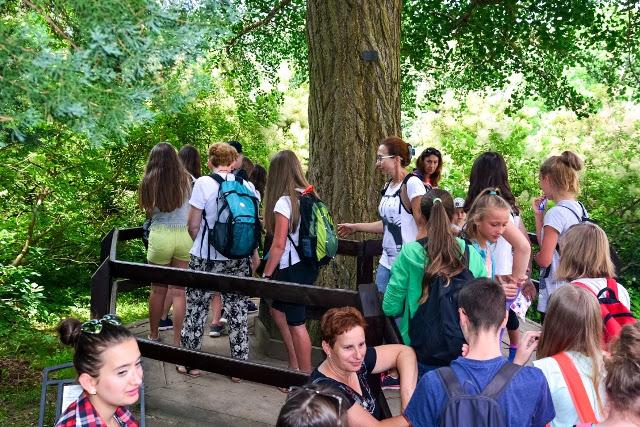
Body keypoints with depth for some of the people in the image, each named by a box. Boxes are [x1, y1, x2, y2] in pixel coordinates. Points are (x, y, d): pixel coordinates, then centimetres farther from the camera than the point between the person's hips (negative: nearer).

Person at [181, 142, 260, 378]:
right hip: (239, 259, 3)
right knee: (237, 313, 10)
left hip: (206, 259, -3)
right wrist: (254, 254, 20)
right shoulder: (247, 186, 0)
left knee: (196, 310, 11)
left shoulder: (204, 183, -10)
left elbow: (193, 225, -7)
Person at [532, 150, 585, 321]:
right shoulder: (581, 210, 8)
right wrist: (539, 215, 9)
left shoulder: (556, 213, -17)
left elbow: (544, 259, -17)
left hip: (555, 294, -9)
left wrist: (534, 255, 3)